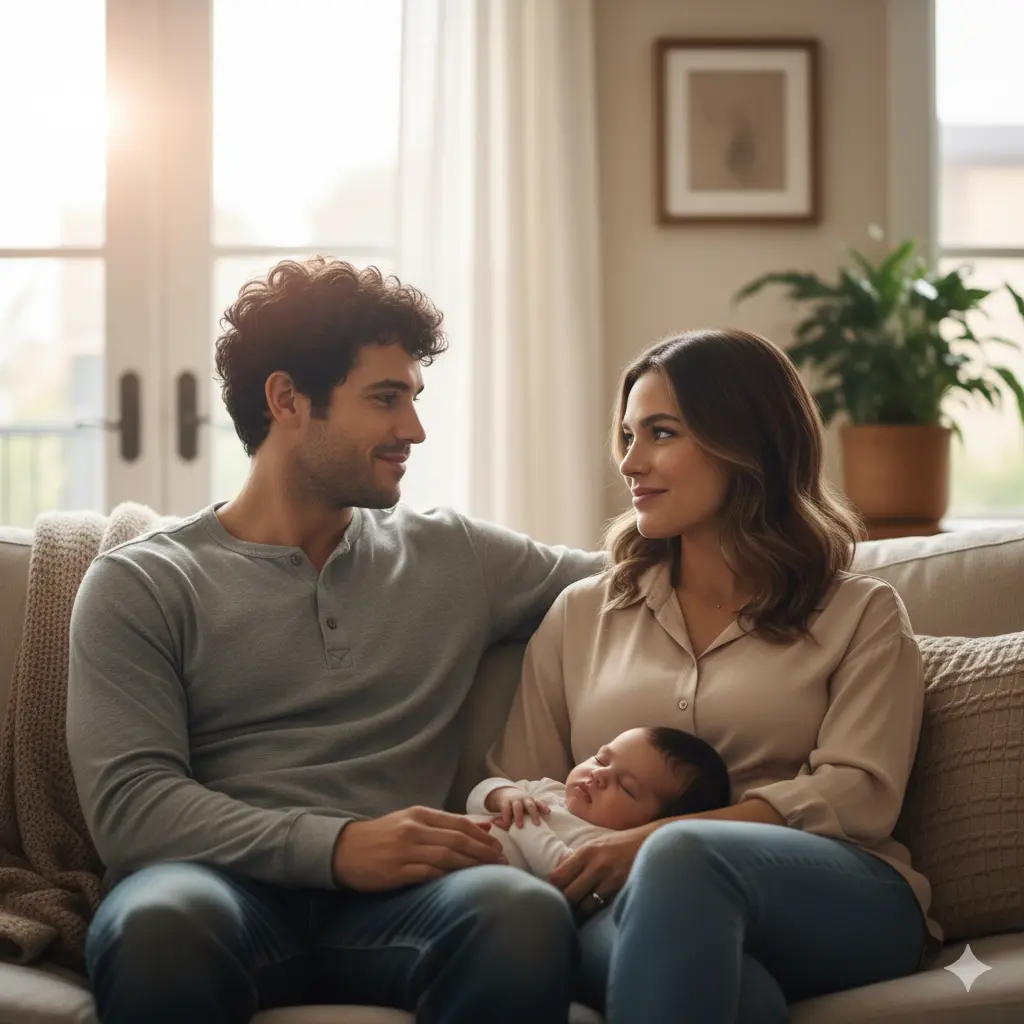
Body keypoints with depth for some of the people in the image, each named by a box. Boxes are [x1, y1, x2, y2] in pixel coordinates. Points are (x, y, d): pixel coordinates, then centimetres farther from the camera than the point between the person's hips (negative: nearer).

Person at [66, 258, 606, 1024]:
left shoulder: (456, 557, 21)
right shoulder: (140, 586, 9)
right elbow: (129, 805, -5)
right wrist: (336, 845, -18)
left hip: (393, 898, 2)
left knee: (525, 915, -34)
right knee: (161, 926, -40)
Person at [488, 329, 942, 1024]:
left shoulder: (861, 614, 15)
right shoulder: (581, 615, 24)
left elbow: (857, 795, -1)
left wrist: (655, 841, -15)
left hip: (843, 903, 0)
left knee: (685, 858, -38)